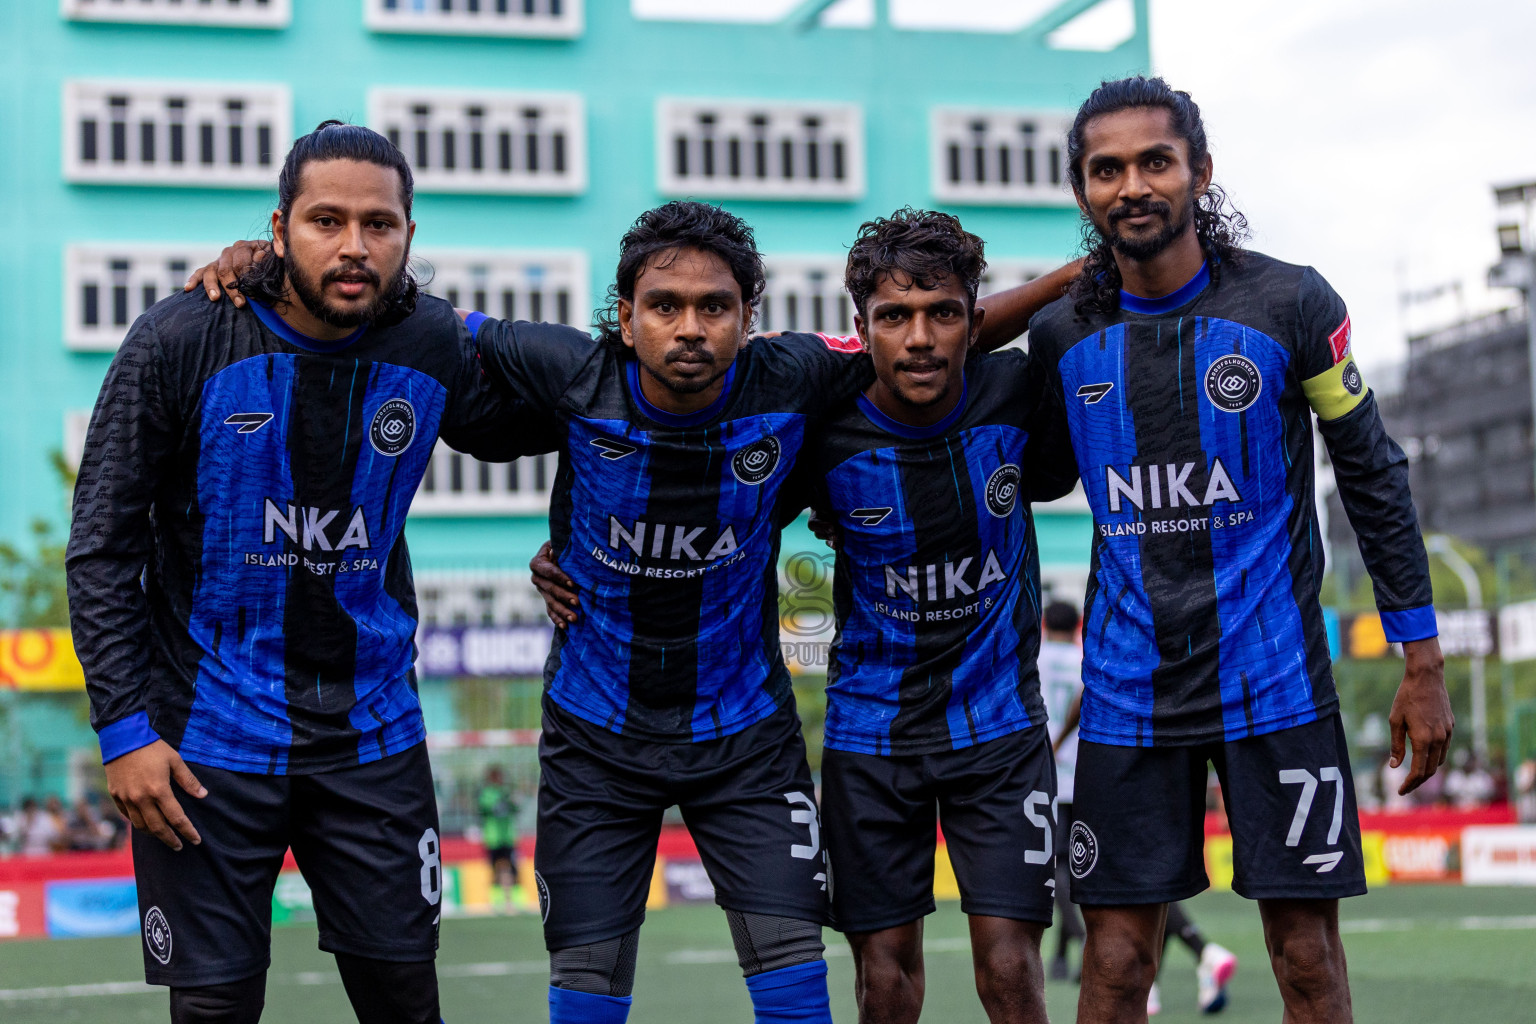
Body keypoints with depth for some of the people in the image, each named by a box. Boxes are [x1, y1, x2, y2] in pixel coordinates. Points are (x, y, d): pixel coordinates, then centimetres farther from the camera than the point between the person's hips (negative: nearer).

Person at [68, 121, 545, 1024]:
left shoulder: (437, 347, -5)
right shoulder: (180, 344, -11)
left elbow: (521, 425, 19)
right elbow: (102, 548, -7)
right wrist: (123, 727, -11)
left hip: (372, 736, 2)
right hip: (206, 737, -2)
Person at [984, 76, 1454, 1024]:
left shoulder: (1289, 304, -6)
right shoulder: (1062, 332, 2)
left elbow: (1374, 476, 1)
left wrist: (1422, 662, 1)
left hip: (1276, 677, -2)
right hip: (1128, 686, 2)